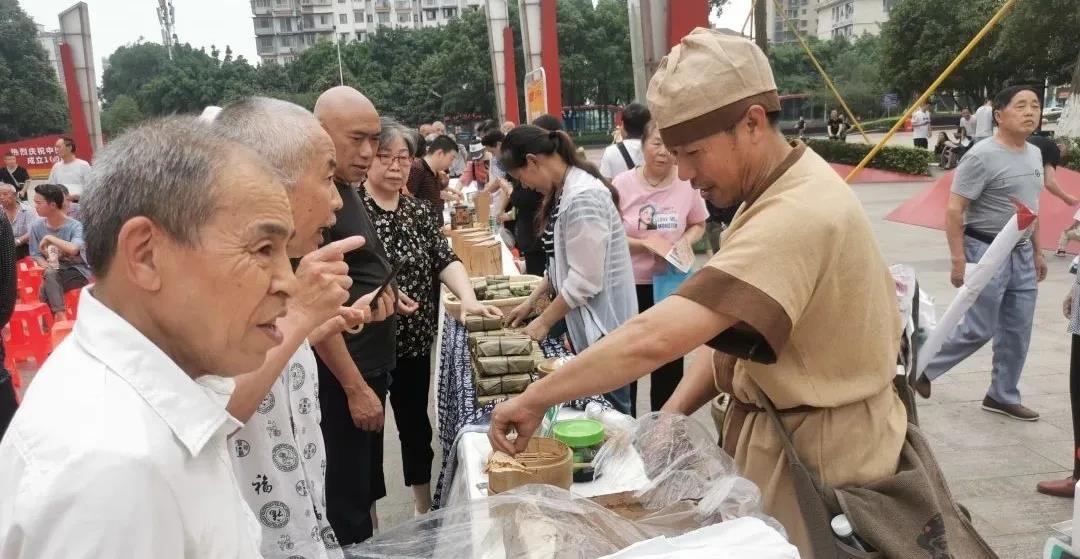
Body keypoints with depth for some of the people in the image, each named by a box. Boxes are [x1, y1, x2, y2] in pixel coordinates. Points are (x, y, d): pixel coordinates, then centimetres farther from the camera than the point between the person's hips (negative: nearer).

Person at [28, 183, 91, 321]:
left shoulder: (75, 226, -14)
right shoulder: (36, 226, 0)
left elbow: (73, 249, -34)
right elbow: (35, 254, 8)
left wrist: (49, 238, -21)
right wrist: (46, 266, -13)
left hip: (77, 272, -4)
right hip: (53, 274, 4)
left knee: (46, 286, -28)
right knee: (49, 274, -30)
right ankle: (60, 316, -31)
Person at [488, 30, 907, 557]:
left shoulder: (796, 216, -29)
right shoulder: (784, 193, 6)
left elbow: (655, 339, -37)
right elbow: (732, 327, 7)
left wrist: (534, 398, -27)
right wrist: (670, 413, -5)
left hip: (818, 460, -9)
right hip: (786, 437, 9)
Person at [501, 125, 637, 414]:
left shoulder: (583, 197, -22)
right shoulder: (564, 191, 9)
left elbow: (585, 280, -22)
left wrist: (544, 322, -12)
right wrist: (532, 300, 11)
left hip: (602, 325, -9)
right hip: (583, 321, 9)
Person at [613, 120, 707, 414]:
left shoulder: (686, 184, -6)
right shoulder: (623, 184, -11)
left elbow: (699, 224, 10)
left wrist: (685, 241, -11)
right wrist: (645, 243, -20)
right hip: (629, 286, -2)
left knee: (669, 361, 14)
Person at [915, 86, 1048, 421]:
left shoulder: (1035, 155, 10)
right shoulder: (982, 156, -16)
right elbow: (953, 211, -18)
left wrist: (1037, 252, 20)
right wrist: (959, 260, -21)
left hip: (1021, 254, 8)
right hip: (987, 252, -8)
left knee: (1018, 332, 11)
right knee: (979, 330, -3)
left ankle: (1003, 397, 24)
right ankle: (924, 366, 18)